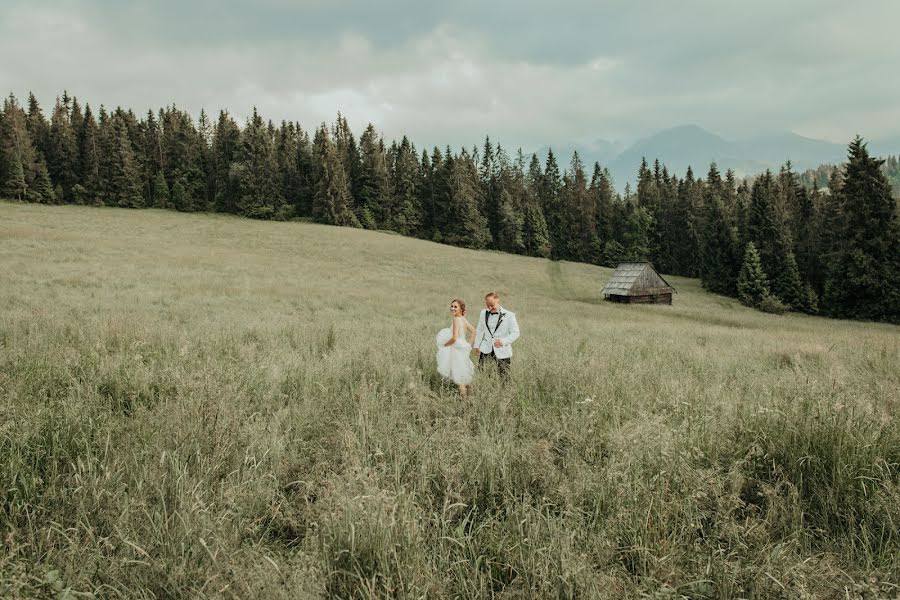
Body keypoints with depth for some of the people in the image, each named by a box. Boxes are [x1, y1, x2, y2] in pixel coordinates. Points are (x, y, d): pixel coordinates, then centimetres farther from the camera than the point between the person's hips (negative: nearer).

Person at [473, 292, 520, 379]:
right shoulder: (483, 313, 7)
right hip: (486, 350, 3)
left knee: (504, 378, -2)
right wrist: (477, 346, 16)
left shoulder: (509, 315, -7)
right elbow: (479, 330, 18)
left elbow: (515, 333, -9)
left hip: (502, 352, -3)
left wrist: (503, 341, -24)